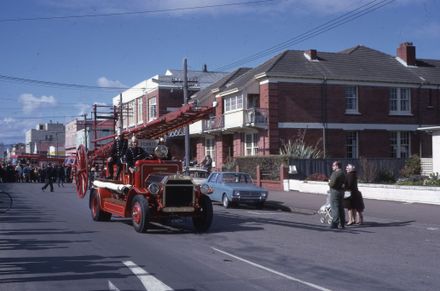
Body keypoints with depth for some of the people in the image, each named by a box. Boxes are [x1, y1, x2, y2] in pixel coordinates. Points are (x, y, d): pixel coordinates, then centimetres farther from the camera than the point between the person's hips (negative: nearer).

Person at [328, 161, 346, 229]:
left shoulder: (336, 173, -17)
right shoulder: (342, 173, 14)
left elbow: (332, 183, -21)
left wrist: (329, 183, -3)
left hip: (335, 191, -9)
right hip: (341, 191, 9)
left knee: (335, 208, -6)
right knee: (341, 208, 13)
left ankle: (335, 223, -7)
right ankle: (342, 224, 17)